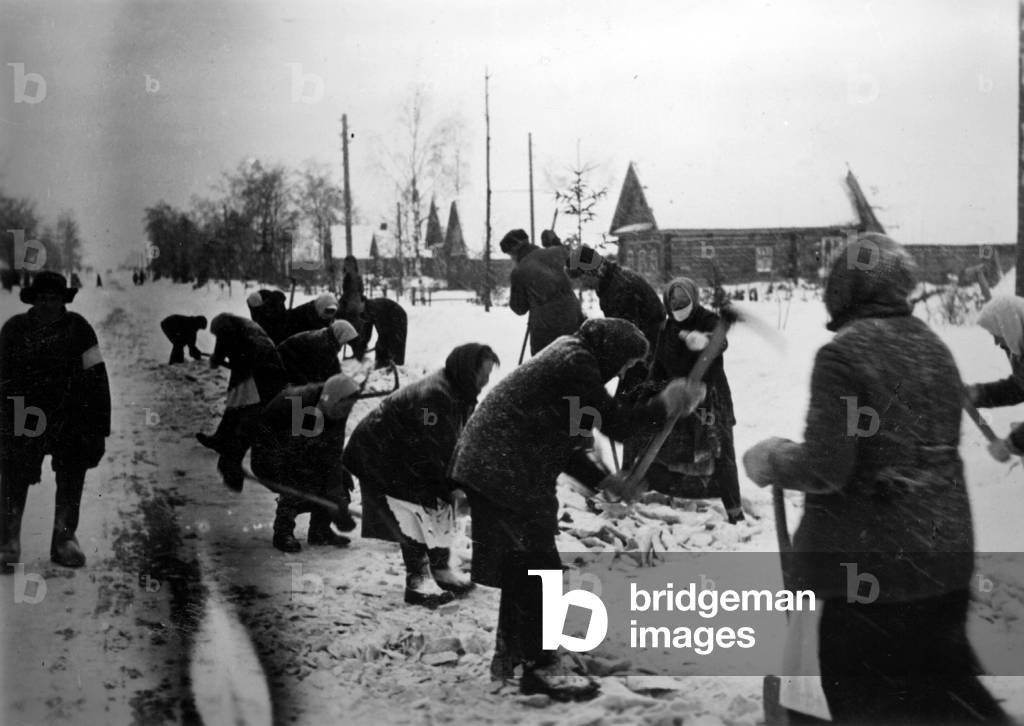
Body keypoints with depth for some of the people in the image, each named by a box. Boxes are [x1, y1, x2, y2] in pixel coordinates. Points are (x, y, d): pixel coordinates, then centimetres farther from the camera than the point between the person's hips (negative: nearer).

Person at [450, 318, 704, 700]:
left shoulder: (570, 358, 18)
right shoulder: (577, 362, -15)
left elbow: (560, 440, 20)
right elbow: (614, 423, -17)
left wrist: (602, 479, 13)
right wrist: (663, 406, -7)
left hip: (489, 466, 11)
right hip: (506, 475, -11)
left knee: (522, 566, 18)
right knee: (538, 567, -5)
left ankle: (508, 654, 29)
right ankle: (539, 666, 1)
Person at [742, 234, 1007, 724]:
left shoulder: (843, 352, -16)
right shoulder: (933, 347, 6)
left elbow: (825, 468, -20)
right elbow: (936, 447, 14)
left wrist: (771, 461, -2)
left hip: (868, 562, -7)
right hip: (946, 555, 7)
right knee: (946, 686, 20)